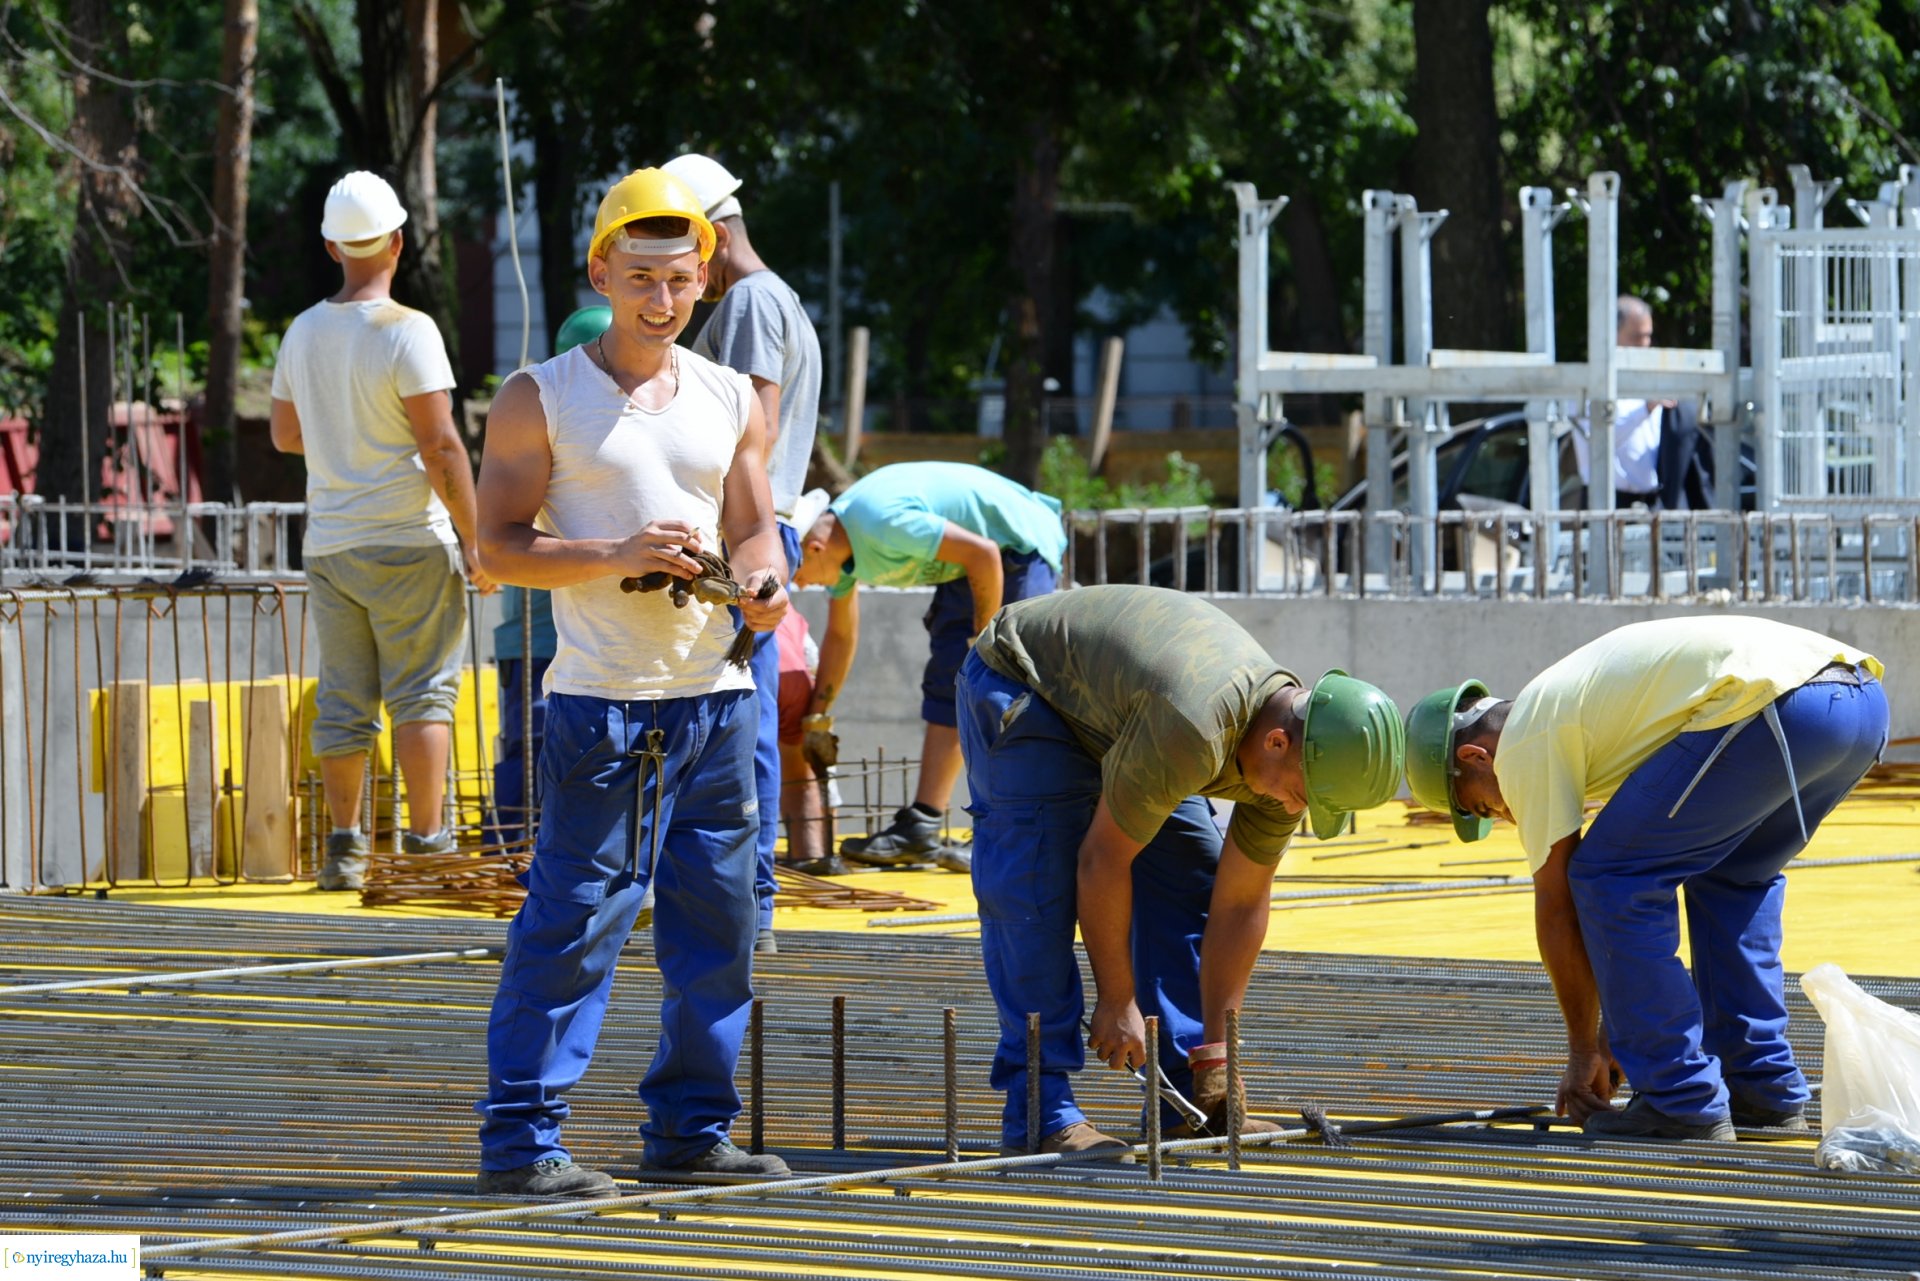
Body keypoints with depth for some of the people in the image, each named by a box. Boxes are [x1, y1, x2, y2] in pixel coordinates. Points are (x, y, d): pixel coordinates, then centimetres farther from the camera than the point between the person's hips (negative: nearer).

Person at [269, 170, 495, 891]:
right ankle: (426, 842, -5)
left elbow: (285, 434, 18)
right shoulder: (407, 332, -12)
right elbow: (440, 447, -14)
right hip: (408, 542, -6)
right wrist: (474, 540, -9)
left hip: (329, 544, 6)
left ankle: (344, 842, 8)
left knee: (343, 699, 8)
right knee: (423, 694, -2)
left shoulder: (303, 333, 7)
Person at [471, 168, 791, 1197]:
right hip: (602, 699, -6)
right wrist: (617, 556, -17)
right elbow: (500, 543, -4)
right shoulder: (541, 398, -1)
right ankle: (519, 1139, -6)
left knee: (717, 920, 8)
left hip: (714, 694, 6)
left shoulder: (730, 400, 14)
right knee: (576, 919, -9)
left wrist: (764, 582, -4)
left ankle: (691, 1126, 18)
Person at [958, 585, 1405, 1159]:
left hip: (1107, 702, 8)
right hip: (1021, 689, -8)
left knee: (1190, 883, 0)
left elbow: (1239, 905, -8)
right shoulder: (1190, 736, -41)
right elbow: (1103, 859, -31)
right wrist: (1117, 1002, -22)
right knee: (1035, 897, -19)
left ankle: (1188, 1103, 4)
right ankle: (1040, 1113, -17)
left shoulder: (1292, 760, -16)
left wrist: (1216, 1048, -8)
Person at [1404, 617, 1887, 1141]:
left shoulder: (1523, 745, 9)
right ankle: (1766, 1093, 25)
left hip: (1776, 707, -9)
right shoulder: (1572, 696, 35)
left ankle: (1682, 1100, 4)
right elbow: (1649, 878, 39)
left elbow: (1557, 907, 12)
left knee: (1608, 877, 4)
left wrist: (1583, 1053, 21)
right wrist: (1615, 1032, 41)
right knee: (1733, 877, 30)